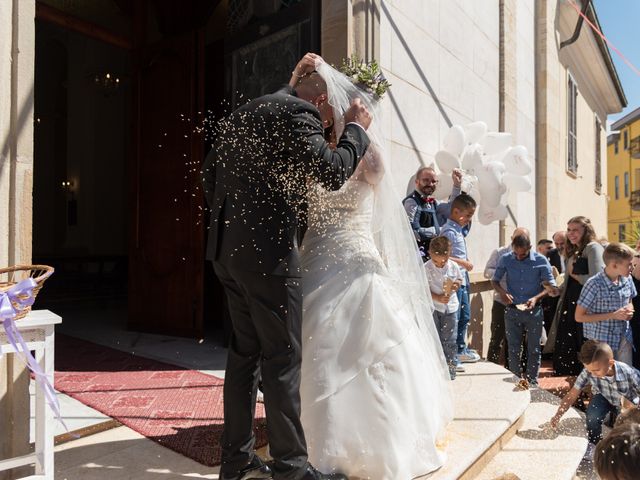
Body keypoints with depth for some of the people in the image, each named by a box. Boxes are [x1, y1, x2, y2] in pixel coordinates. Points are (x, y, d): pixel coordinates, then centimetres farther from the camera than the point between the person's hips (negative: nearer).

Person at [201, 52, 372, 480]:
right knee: (282, 358, -1)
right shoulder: (298, 114, -5)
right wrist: (356, 129, 1)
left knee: (245, 352, 14)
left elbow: (211, 172, 23)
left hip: (230, 248, 9)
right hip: (268, 252, -9)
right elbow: (333, 173, -13)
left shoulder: (244, 113, 21)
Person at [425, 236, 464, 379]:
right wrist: (438, 297, -23)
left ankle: (450, 366, 22)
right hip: (433, 308, -2)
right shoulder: (426, 268, -14)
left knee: (449, 339, 8)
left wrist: (457, 284, -9)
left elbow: (459, 279, 14)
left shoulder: (453, 266, -3)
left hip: (450, 307, 3)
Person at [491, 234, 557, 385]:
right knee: (513, 348, 9)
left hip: (534, 310, -1)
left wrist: (536, 298, -20)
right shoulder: (505, 259, -3)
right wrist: (502, 292, -16)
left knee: (534, 349, 7)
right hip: (512, 310, 1)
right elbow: (494, 280, 5)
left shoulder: (541, 260, -7)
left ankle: (532, 382, 21)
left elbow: (551, 285, -4)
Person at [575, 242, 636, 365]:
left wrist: (629, 309, -5)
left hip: (625, 340, 6)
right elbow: (579, 317, -16)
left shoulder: (627, 280, 0)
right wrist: (613, 315, -20)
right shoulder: (594, 284, -19)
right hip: (601, 342, -5)